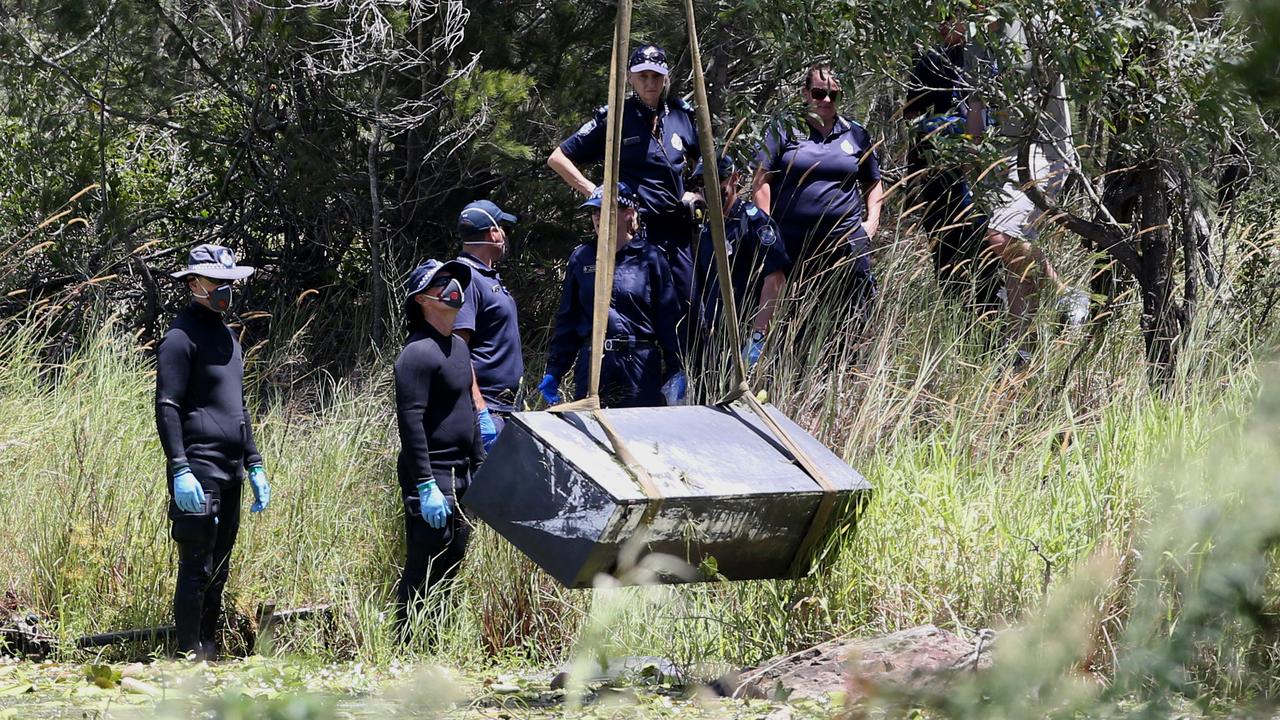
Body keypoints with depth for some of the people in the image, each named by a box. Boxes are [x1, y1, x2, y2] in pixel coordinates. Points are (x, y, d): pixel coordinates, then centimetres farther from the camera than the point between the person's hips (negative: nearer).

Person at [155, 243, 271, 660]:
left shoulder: (226, 335, 20)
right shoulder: (182, 336, -8)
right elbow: (167, 408, -14)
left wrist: (255, 466, 24)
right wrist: (180, 471, -22)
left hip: (230, 473, 9)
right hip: (199, 472, -9)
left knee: (218, 571, 11)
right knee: (197, 570, -8)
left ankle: (210, 655, 16)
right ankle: (190, 658, -6)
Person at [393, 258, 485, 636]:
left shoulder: (458, 347, 15)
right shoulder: (419, 353, -15)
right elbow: (410, 421, -20)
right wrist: (426, 487, -24)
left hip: (460, 476, 9)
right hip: (431, 478, -9)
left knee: (451, 565, 12)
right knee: (424, 574, -8)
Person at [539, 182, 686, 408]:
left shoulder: (649, 258, 1)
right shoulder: (581, 258, 9)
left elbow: (668, 320, 1)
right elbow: (566, 320, 13)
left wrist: (675, 371, -4)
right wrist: (554, 371, 9)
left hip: (641, 369, -3)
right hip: (591, 365, 3)